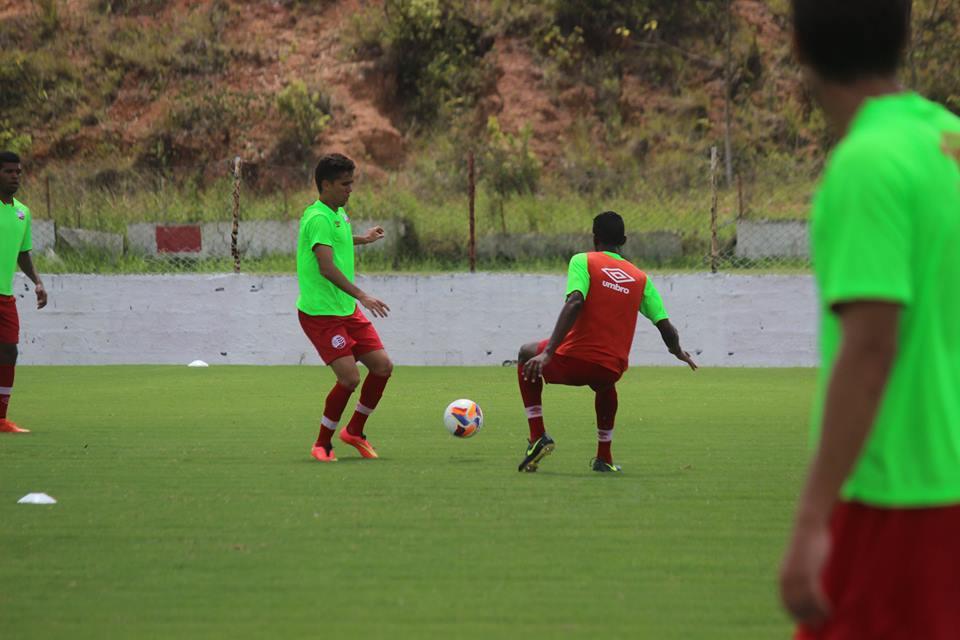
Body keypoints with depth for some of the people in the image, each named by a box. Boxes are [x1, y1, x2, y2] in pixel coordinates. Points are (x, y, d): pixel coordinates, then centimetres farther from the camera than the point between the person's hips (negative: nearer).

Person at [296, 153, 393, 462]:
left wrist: (363, 239, 47)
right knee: (349, 377, -16)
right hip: (320, 312, -10)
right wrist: (361, 295, -33)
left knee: (383, 366, 4)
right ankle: (322, 445, 2)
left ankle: (354, 431, 22)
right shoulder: (318, 218, -18)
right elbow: (326, 267, -28)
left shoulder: (338, 214, 12)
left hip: (347, 309, 10)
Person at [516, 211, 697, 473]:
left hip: (572, 362, -4)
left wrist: (548, 353, -23)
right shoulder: (640, 278, 10)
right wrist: (679, 352, 32)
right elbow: (666, 328, 8)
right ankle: (604, 458, 40)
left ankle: (538, 437, 19)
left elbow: (575, 303, -18)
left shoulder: (583, 261, 0)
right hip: (612, 369, 4)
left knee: (527, 354, 30)